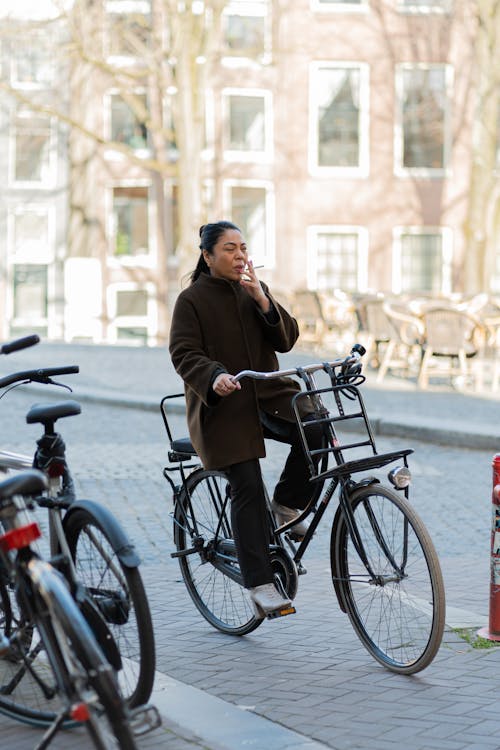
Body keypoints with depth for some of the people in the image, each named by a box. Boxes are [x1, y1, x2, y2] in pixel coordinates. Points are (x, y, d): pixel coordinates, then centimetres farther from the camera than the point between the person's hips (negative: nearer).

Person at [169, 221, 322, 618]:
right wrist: (214, 377, -32)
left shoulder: (257, 289, 13)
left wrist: (262, 300, -11)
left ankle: (287, 505, -2)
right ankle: (261, 585, -10)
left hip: (269, 394, 5)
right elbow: (184, 354, -12)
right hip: (223, 407, -4)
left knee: (317, 429, -24)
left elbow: (286, 339, 3)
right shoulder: (192, 299, -2)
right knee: (247, 489, -13)